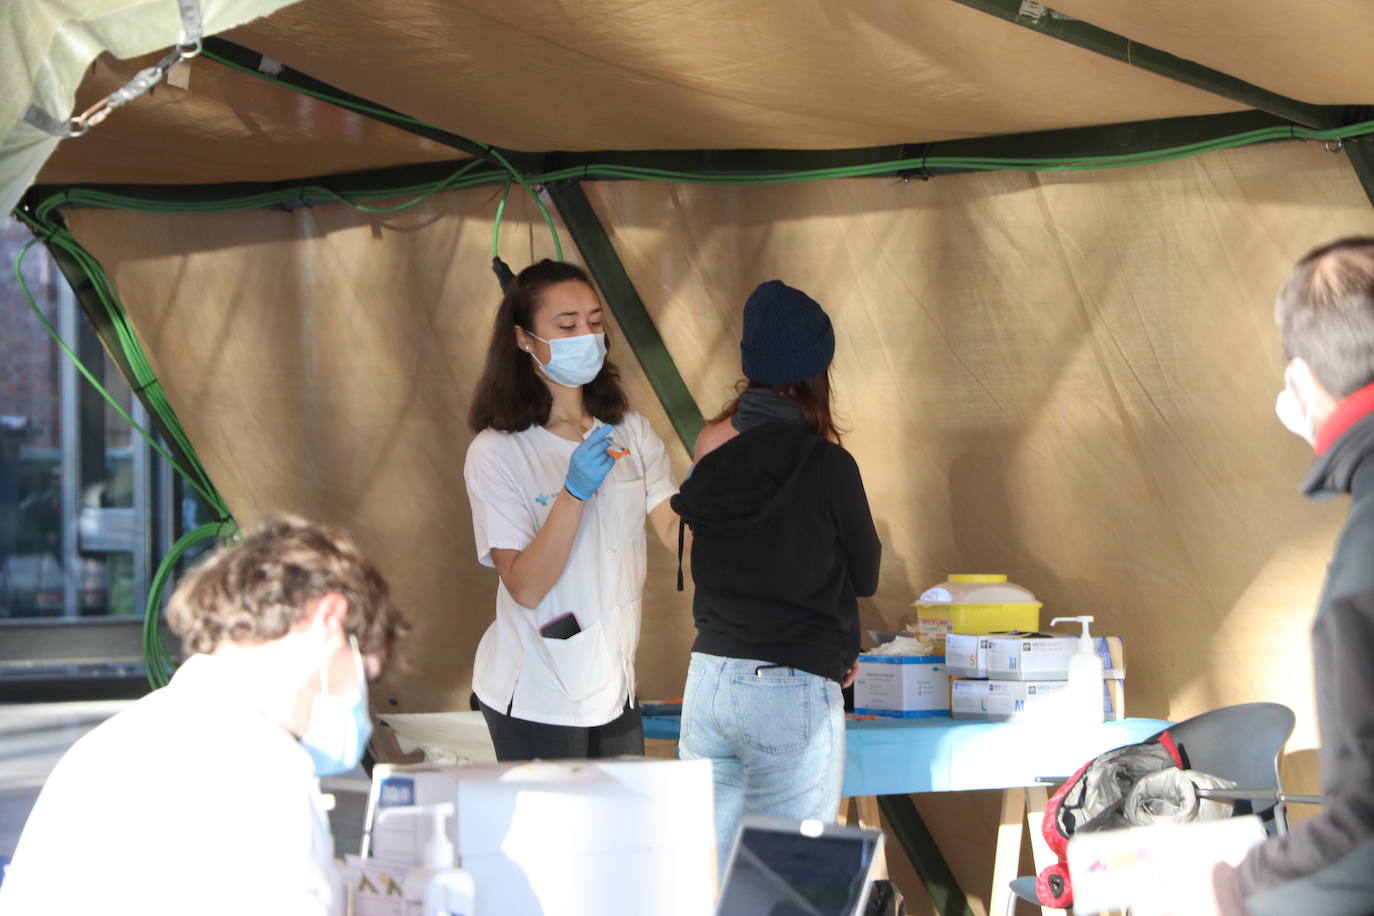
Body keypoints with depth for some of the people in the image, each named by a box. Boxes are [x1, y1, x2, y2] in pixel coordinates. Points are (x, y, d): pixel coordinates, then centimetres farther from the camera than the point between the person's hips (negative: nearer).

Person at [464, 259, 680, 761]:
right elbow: (526, 586, -18)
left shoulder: (629, 431, 7)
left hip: (615, 687, 5)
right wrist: (575, 491, -29)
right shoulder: (496, 452, -10)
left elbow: (676, 534, -4)